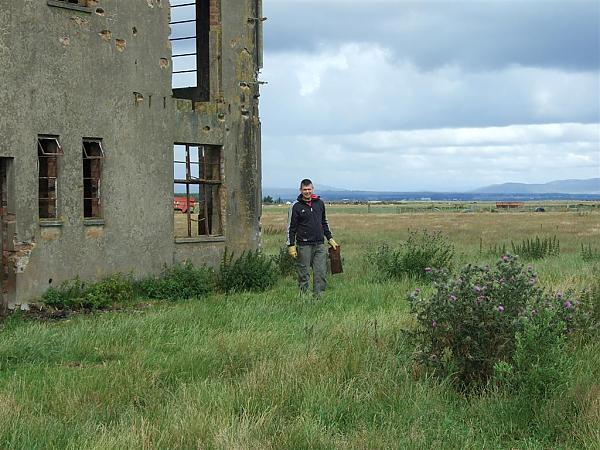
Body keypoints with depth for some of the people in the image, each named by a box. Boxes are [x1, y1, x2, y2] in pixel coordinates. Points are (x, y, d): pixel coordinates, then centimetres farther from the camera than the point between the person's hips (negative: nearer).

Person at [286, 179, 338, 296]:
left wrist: (330, 239, 18)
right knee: (304, 274, 1)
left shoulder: (320, 203, 11)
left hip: (319, 244, 4)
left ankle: (319, 295, 2)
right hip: (304, 245, -3)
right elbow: (291, 227, -1)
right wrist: (291, 246, -6)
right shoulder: (296, 206, -2)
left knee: (321, 273, -2)